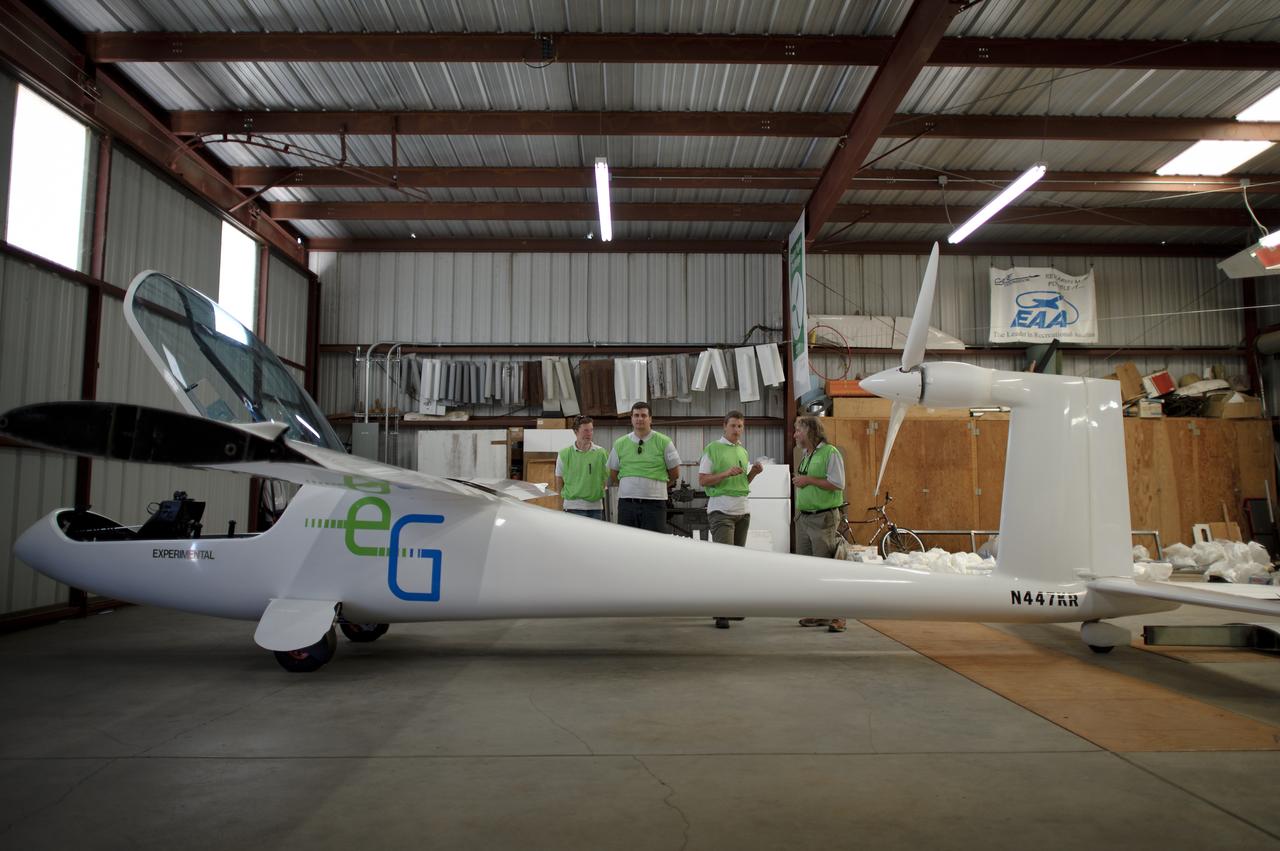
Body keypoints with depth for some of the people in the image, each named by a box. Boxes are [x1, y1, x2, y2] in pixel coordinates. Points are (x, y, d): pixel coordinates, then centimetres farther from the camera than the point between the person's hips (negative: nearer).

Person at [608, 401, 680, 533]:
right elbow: (613, 475, 17)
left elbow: (674, 472, 7)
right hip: (626, 502, 3)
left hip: (654, 502, -3)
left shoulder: (663, 442, 0)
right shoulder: (620, 444, 8)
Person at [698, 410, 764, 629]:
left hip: (742, 510, 7)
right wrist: (727, 473, -19)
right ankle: (721, 612, -12)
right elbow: (702, 481, -7)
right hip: (721, 510, -7)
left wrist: (753, 472, 5)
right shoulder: (713, 449, -4)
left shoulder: (743, 451, 17)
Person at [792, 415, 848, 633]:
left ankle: (836, 615, -4)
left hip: (823, 518, -9)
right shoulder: (805, 455, 16)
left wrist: (808, 480, -15)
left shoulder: (830, 453, -9)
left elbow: (837, 484, -18)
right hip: (803, 517, 9)